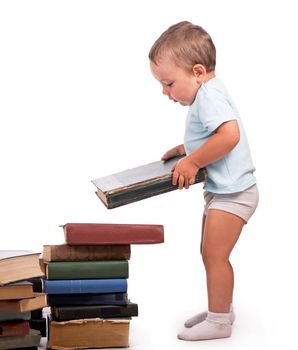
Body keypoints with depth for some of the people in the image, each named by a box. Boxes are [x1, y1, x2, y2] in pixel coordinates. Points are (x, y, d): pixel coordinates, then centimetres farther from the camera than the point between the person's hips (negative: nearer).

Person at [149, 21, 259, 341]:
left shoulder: (209, 95, -20)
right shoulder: (206, 95, 11)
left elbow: (229, 135, -35)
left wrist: (192, 162, -27)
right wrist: (184, 149, 13)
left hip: (232, 191, -11)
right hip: (220, 190, 11)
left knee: (215, 254, -6)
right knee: (210, 253, 18)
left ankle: (218, 321, 6)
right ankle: (221, 309, 31)